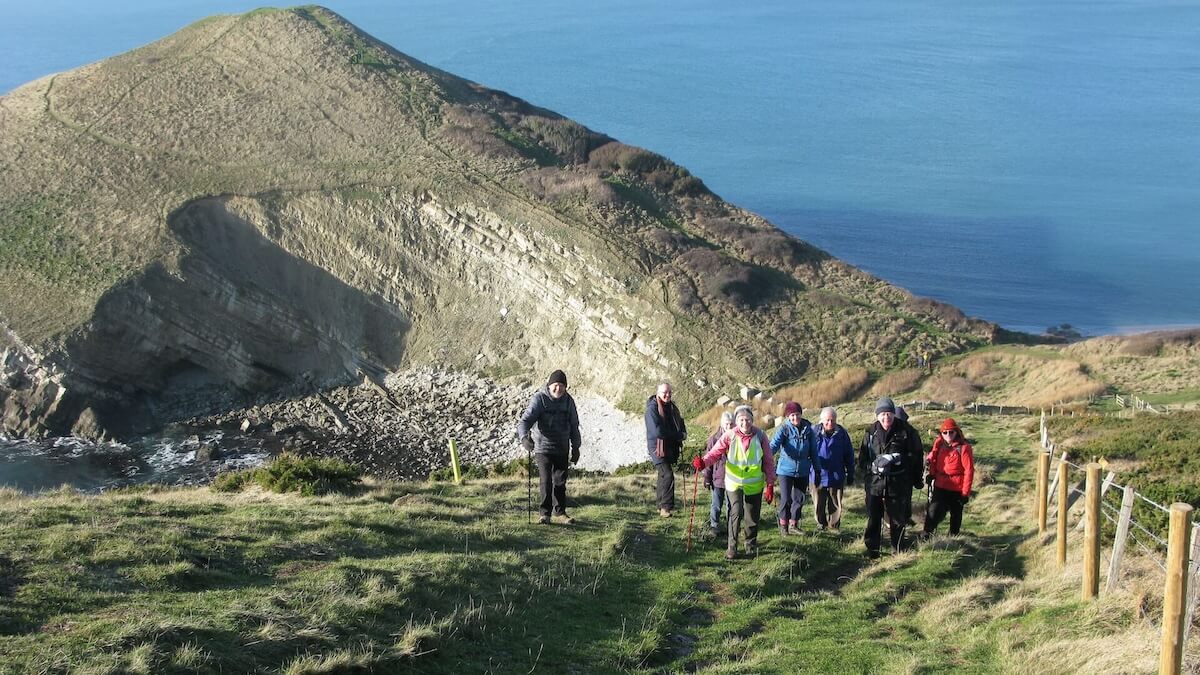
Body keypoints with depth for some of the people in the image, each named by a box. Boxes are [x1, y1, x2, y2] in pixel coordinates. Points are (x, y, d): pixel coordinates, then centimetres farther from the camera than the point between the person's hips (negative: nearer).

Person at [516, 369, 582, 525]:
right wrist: (524, 437, -39)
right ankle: (545, 513, 0)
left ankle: (560, 512, 20)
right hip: (542, 447, -4)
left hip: (562, 449, 4)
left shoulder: (568, 401, 4)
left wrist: (576, 447, 15)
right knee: (546, 481, -9)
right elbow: (526, 419, -21)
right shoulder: (539, 399, -11)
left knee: (560, 481, 8)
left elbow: (574, 426, 15)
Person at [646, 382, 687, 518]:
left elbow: (680, 424, 21)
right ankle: (666, 507, -16)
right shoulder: (652, 408, -14)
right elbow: (657, 431, -23)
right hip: (658, 447, -8)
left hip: (671, 448, 8)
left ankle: (661, 506, 25)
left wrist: (682, 433, -4)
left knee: (664, 476, 15)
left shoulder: (672, 407, 10)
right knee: (667, 475, -19)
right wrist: (678, 435, -16)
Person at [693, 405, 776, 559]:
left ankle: (751, 545, 34)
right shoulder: (730, 436, -10)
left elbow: (768, 461, -2)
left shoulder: (760, 436, -8)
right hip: (734, 483, -1)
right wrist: (703, 462, -36)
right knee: (736, 513, -14)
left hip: (754, 484, 2)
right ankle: (732, 547, 0)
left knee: (752, 517, 10)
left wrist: (770, 484, -4)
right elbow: (715, 452, -15)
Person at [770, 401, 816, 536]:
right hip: (786, 469, -4)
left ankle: (793, 525, 27)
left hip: (803, 470, 4)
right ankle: (783, 526, 12)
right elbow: (775, 444, -25)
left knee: (799, 499, 11)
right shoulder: (784, 429, -9)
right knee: (786, 499, -5)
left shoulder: (808, 428, 1)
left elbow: (813, 450, 9)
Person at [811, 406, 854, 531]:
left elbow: (849, 455, 6)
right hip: (818, 477, 0)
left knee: (836, 505, 6)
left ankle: (834, 528, 16)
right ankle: (821, 526, 25)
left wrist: (850, 474, 6)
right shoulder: (815, 432, -6)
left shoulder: (842, 433, -2)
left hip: (837, 477, 0)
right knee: (820, 505, 11)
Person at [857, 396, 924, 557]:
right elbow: (863, 456, 15)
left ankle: (898, 550, 19)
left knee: (898, 518, 6)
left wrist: (916, 478, 7)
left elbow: (917, 454, 5)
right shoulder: (871, 432, 4)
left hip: (899, 483, -2)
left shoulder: (906, 431, -3)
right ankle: (871, 549, 12)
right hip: (875, 482, 2)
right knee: (873, 517, 3)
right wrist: (866, 473, 6)